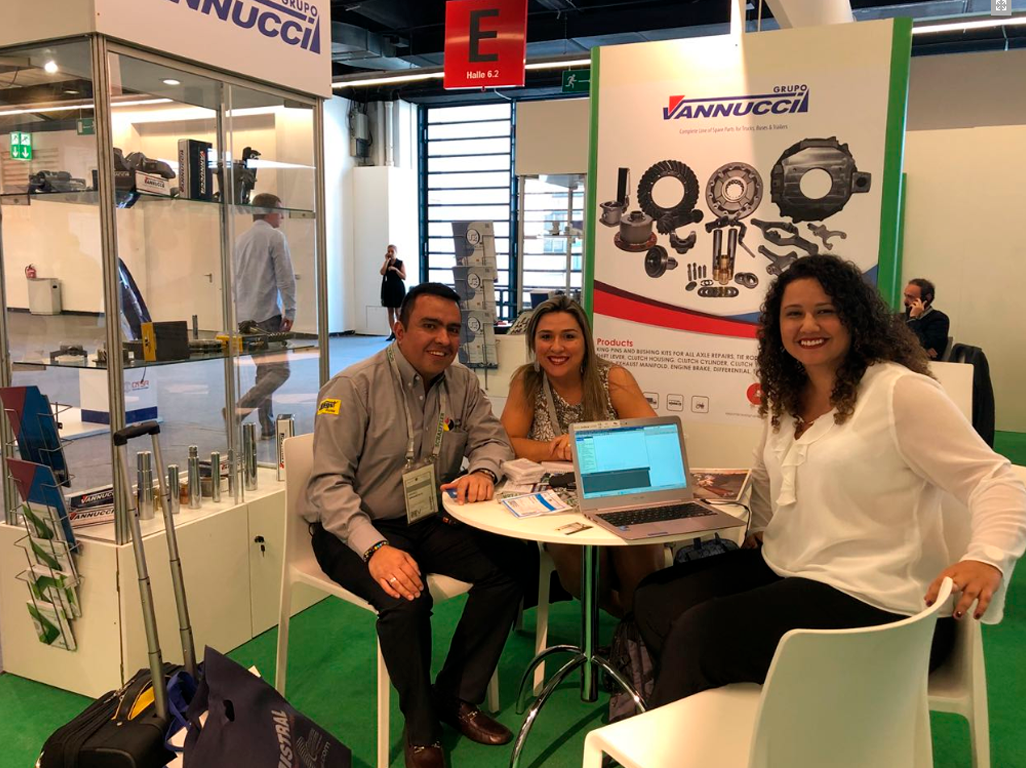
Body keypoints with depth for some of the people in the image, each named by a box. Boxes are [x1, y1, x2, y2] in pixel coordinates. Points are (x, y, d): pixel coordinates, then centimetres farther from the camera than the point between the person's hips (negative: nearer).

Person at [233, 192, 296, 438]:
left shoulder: (240, 239, 16)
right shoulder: (275, 236, -6)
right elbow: (286, 277, -11)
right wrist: (290, 311, -6)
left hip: (245, 316, 8)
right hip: (267, 314, -8)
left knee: (263, 370, 13)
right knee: (279, 370, -7)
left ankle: (267, 427, 12)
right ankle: (239, 409, -20)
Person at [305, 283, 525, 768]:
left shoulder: (462, 384, 2)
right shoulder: (353, 387, -17)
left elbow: (492, 438, 12)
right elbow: (329, 483, -20)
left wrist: (482, 470, -14)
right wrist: (375, 548, -33)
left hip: (427, 521, 6)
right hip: (355, 528, -6)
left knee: (508, 564, -16)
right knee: (406, 598, -33)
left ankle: (456, 697, 3)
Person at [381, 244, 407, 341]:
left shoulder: (400, 263, 0)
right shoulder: (386, 263, 10)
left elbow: (404, 277, -7)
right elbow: (382, 272, -10)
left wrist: (395, 269, -17)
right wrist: (387, 260, -8)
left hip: (398, 288, -4)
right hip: (388, 288, 4)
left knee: (398, 311, -6)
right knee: (390, 311, 4)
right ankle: (393, 333, 7)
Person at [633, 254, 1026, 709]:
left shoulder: (901, 393, -13)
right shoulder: (785, 399, 11)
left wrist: (986, 558, -34)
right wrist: (759, 528, 10)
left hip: (874, 603, -8)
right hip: (781, 571, 8)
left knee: (699, 631, -21)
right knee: (655, 599, -3)